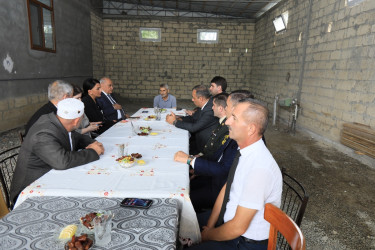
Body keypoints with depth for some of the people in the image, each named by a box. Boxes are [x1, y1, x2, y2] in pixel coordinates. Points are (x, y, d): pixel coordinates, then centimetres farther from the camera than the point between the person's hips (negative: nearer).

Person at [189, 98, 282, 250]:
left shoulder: (259, 168, -33)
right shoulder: (244, 152, -6)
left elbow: (238, 227, -26)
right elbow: (226, 189, 3)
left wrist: (207, 236, -9)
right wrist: (210, 226, -2)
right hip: (228, 223, 7)